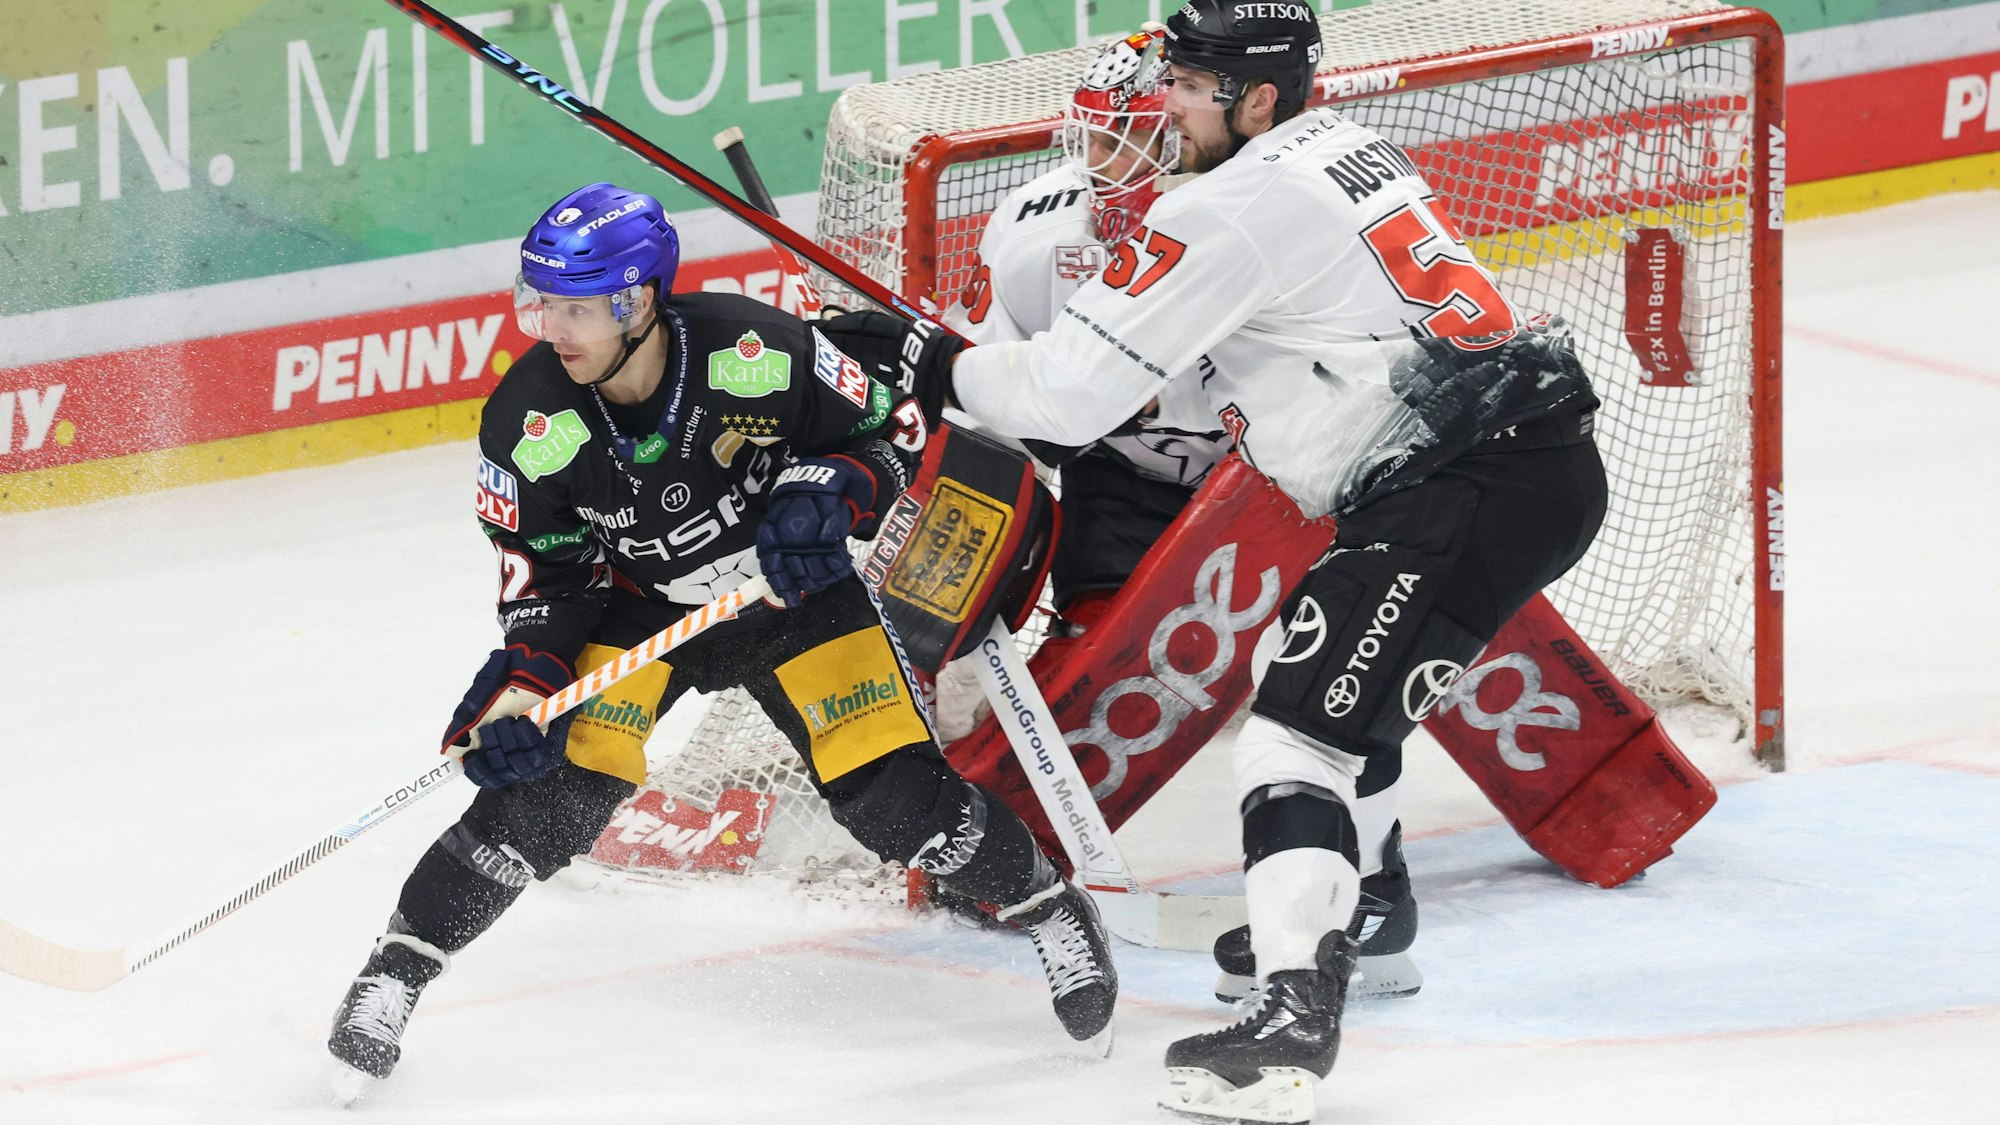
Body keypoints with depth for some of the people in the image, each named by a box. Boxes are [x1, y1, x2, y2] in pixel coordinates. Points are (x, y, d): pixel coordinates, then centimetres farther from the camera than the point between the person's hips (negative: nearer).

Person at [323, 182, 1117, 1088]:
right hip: (639, 611, 1)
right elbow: (542, 575, -9)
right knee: (553, 789, -16)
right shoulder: (530, 424, -22)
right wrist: (522, 683, -23)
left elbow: (892, 429, -13)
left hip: (794, 595, -1)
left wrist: (826, 498, -30)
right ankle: (398, 965, -1)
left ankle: (1048, 908, 18)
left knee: (892, 796, -9)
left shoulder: (759, 355, -29)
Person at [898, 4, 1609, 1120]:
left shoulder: (1235, 207, -10)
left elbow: (1073, 389, -8)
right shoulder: (1343, 150, 19)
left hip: (1472, 484, -10)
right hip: (1542, 458, 10)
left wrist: (953, 370, 9)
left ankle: (1294, 1020, -29)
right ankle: (1346, 919, 42)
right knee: (1339, 682, 29)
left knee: (1303, 721, -15)